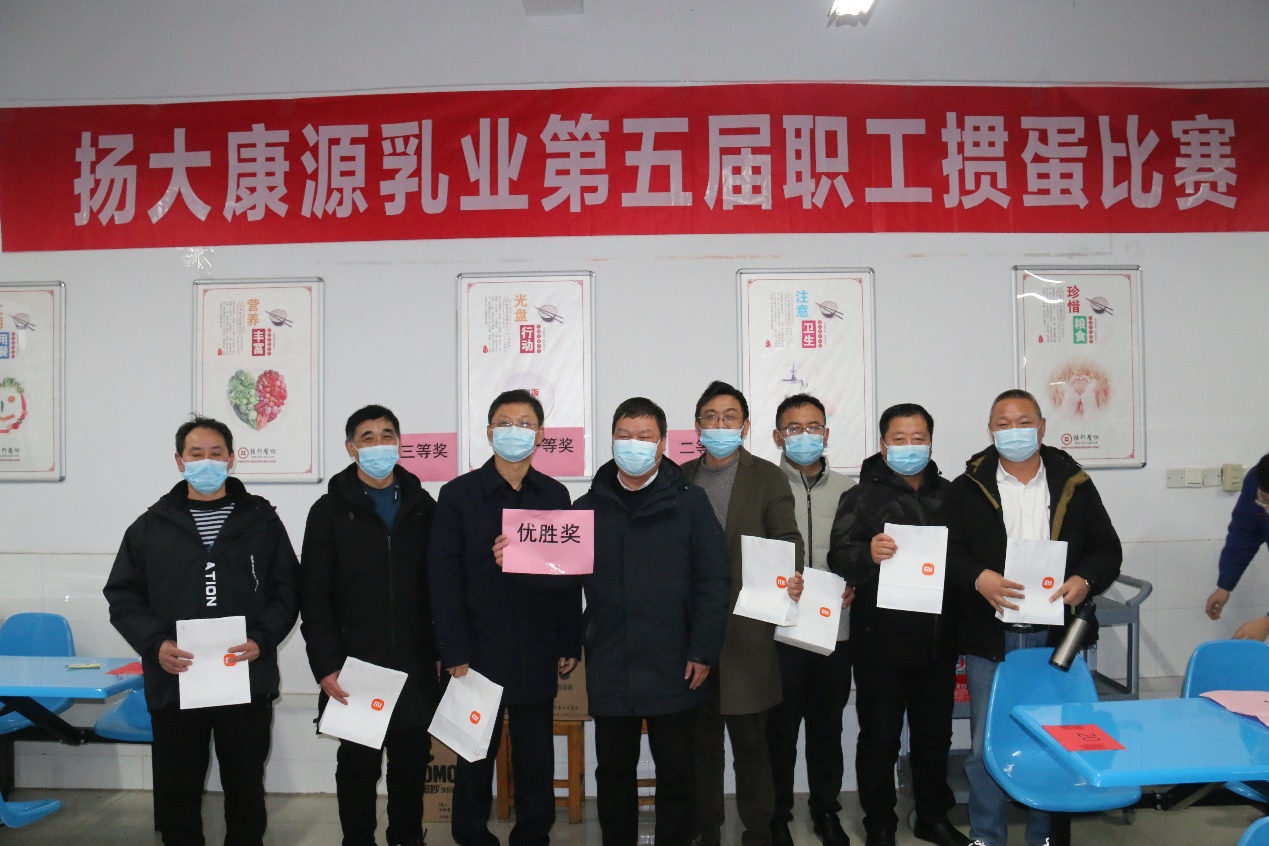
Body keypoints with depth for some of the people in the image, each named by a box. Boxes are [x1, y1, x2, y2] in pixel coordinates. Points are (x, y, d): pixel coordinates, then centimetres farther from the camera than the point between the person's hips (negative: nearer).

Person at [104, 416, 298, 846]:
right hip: (173, 682, 1)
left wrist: (261, 639, -12)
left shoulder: (262, 520, 4)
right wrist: (155, 643, -9)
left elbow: (286, 589, 3)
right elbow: (122, 594, 6)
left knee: (246, 785, 11)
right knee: (176, 788, 10)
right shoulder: (151, 526, 7)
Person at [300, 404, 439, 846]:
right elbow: (314, 596, -3)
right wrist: (326, 666, -10)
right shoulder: (330, 510, 1)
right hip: (356, 664, -2)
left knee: (412, 757, 12)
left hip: (415, 665, 2)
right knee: (358, 761, 9)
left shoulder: (423, 505, 6)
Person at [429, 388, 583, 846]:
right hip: (479, 650, -2)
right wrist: (454, 653, -10)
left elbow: (570, 575, 7)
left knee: (536, 756, 11)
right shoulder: (458, 494, -1)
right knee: (475, 755, 8)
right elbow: (444, 578, -5)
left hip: (537, 651, 2)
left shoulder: (555, 495, 6)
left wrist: (570, 645, 3)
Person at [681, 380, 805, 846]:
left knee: (750, 742, 4)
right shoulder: (680, 478, 11)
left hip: (746, 628, -3)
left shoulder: (767, 477, 3)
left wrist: (791, 577, -26)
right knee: (702, 742, 13)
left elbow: (787, 537, -5)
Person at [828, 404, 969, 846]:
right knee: (880, 738, 5)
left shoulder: (948, 495, 10)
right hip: (881, 638, -4)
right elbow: (839, 557, -15)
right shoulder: (863, 496, -3)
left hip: (937, 637, 4)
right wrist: (868, 553, -35)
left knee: (935, 733, 17)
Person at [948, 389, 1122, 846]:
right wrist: (978, 578, -23)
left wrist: (1085, 579, -14)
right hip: (991, 637, -1)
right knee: (986, 744, 6)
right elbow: (947, 552, -4)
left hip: (1057, 635, 2)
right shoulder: (968, 488, 0)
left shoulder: (1075, 484, 6)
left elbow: (1107, 548, 6)